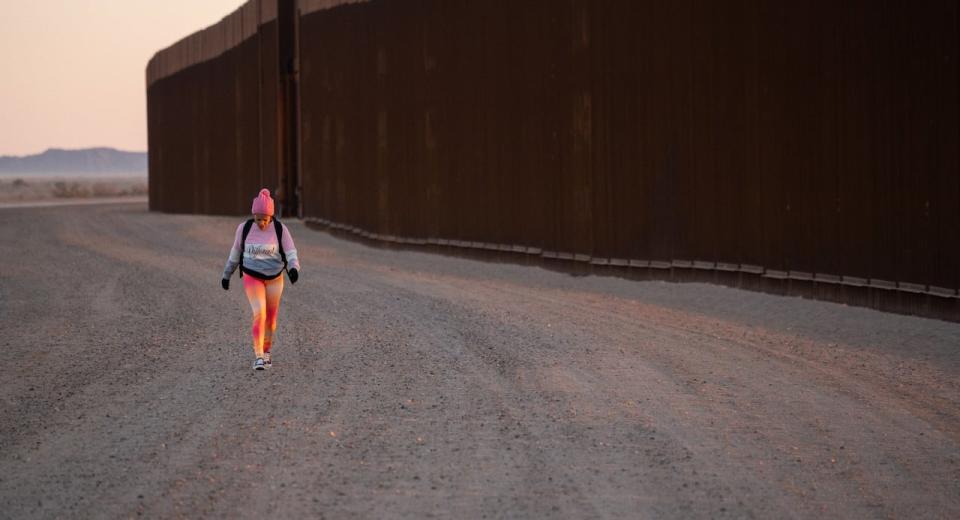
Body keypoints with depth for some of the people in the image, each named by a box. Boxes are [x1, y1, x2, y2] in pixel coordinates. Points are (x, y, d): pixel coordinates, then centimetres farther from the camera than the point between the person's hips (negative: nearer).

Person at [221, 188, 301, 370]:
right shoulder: (244, 228, -5)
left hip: (274, 278, 1)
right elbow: (235, 253, 8)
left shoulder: (280, 229, -8)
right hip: (252, 277, -1)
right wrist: (226, 275, 16)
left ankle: (267, 351, 34)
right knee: (259, 314, -18)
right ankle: (258, 357, -18)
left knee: (271, 318, 11)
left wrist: (294, 268, -32)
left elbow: (291, 252, -11)